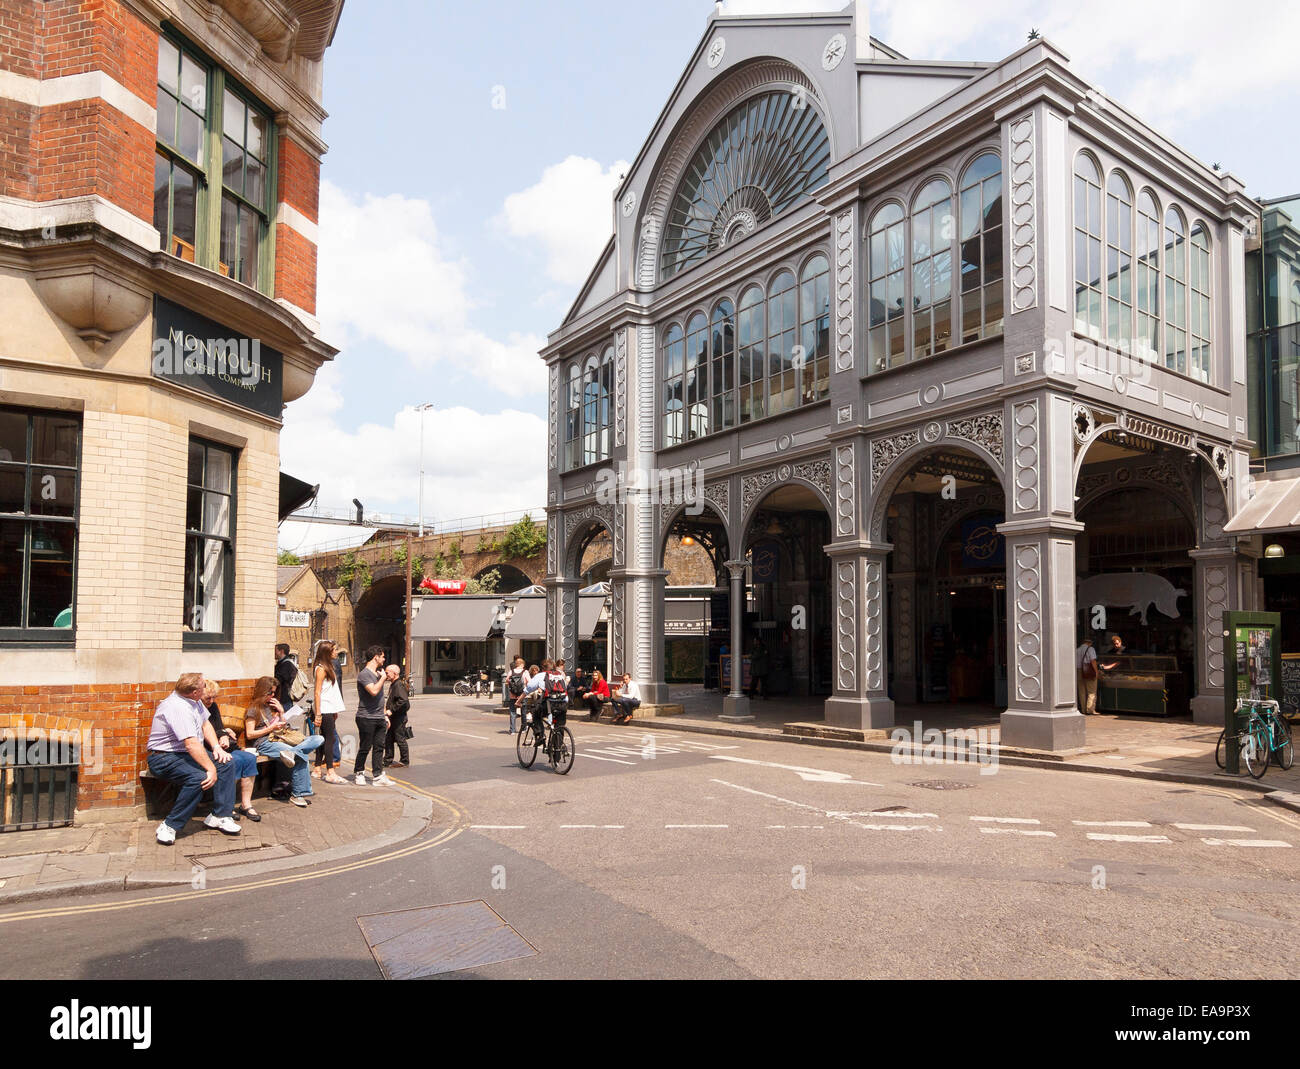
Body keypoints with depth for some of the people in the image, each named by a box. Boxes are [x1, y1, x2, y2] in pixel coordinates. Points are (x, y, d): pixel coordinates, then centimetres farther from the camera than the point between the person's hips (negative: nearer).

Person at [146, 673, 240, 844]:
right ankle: (169, 826, -21)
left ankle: (219, 816, -4)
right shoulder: (177, 708, -27)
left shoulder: (193, 701, 5)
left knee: (227, 764, -6)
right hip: (165, 757, -10)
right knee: (198, 778, -33)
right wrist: (211, 769, -32)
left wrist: (216, 746, 0)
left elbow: (205, 724, 16)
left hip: (186, 753, 10)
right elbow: (192, 744, -33)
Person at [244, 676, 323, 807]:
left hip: (279, 740, 8)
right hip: (265, 743, -7)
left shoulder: (273, 705, 25)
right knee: (301, 757, -32)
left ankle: (291, 752, -39)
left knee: (318, 739, -17)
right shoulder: (253, 709, 3)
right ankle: (298, 794, -27)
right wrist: (271, 728, -11)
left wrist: (281, 712, 10)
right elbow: (249, 734, -6)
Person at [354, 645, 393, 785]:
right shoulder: (364, 674, -12)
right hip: (366, 718, -8)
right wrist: (383, 678, -14)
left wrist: (384, 715, 21)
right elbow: (374, 691, -27)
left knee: (379, 747, 5)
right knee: (365, 748, 2)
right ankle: (358, 773, 19)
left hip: (379, 718, 8)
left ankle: (378, 776, 8)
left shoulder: (377, 674, 17)